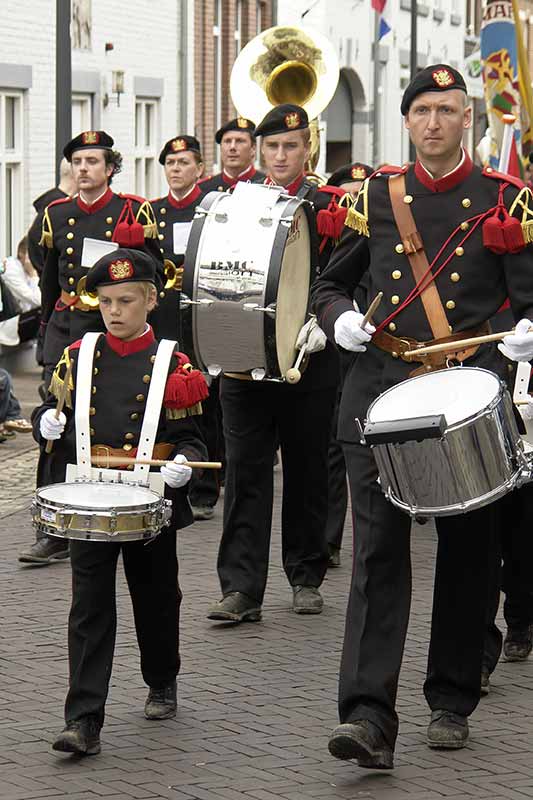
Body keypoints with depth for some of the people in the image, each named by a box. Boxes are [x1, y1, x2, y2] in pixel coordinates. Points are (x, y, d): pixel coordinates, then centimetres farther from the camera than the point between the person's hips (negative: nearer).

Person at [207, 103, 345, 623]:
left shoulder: (329, 206, 2)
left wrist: (322, 323, -19)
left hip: (307, 361, -1)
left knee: (307, 472, 9)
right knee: (245, 473, -4)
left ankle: (306, 578, 21)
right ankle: (241, 589, -6)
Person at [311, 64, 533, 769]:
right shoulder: (375, 197, 8)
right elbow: (328, 284, 18)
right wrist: (340, 317, -4)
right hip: (379, 389, 0)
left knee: (467, 550, 8)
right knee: (378, 549, -8)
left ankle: (452, 703, 24)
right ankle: (369, 717, -14)